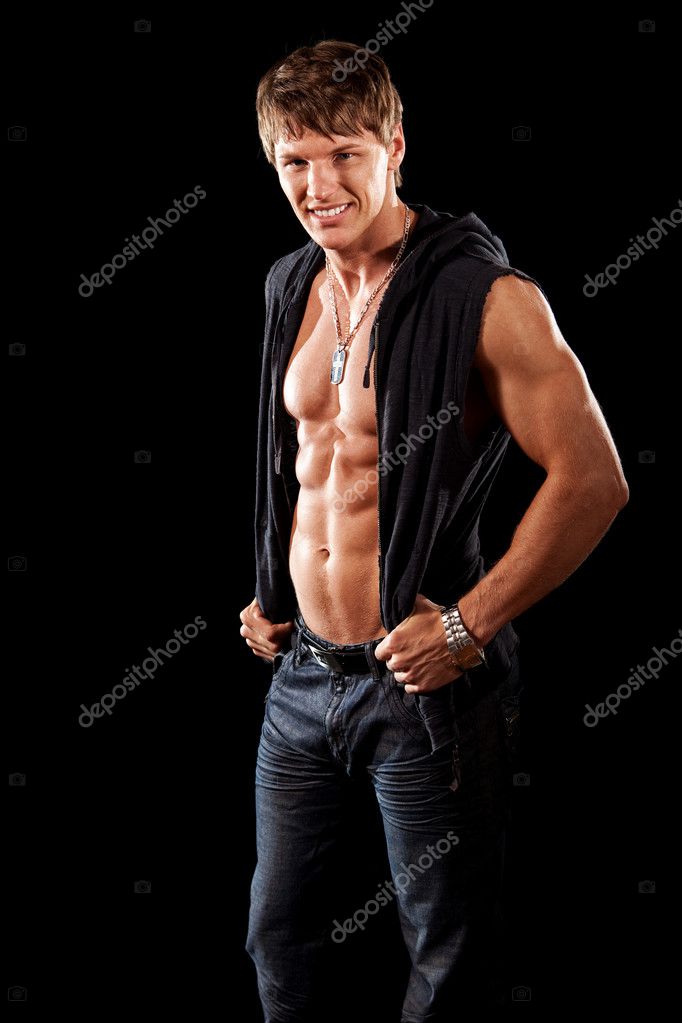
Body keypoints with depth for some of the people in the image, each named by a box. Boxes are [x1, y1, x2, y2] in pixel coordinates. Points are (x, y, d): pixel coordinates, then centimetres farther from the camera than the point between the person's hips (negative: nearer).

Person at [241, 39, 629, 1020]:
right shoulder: (293, 286, 8)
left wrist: (469, 626, -19)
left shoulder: (486, 296, -16)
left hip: (422, 681, -6)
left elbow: (594, 480, -18)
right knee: (279, 929, 19)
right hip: (302, 667, 7)